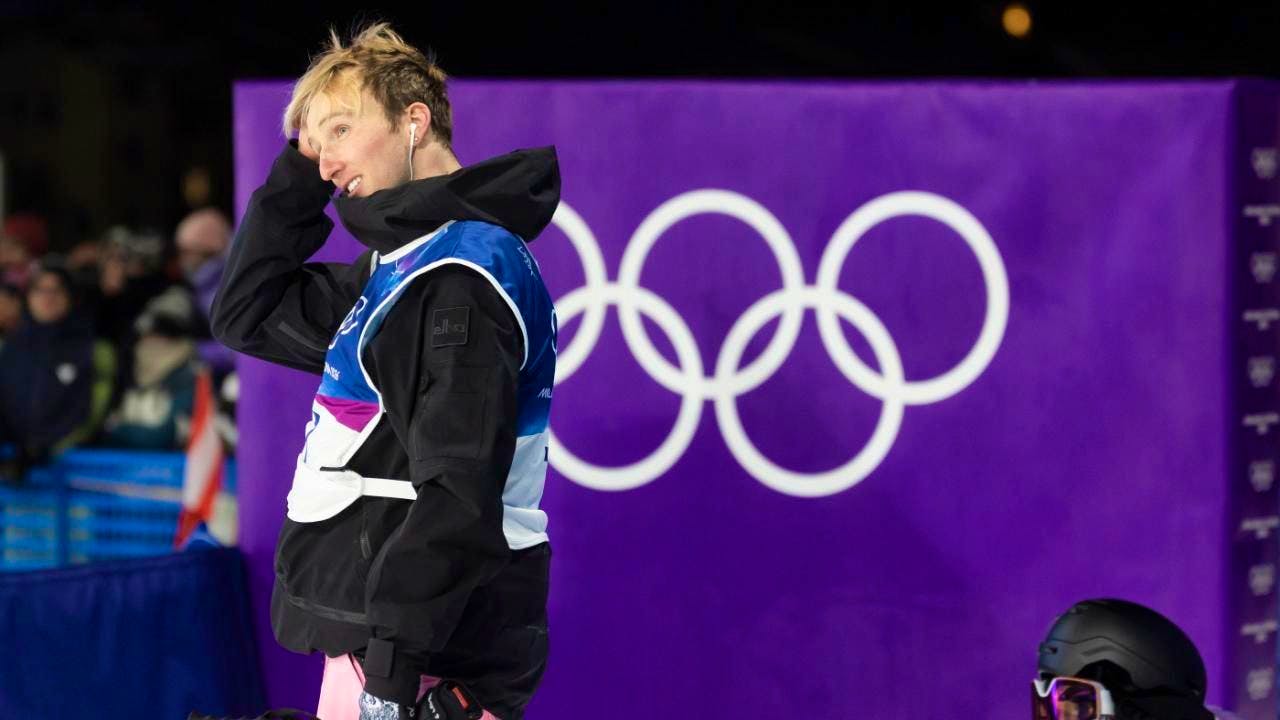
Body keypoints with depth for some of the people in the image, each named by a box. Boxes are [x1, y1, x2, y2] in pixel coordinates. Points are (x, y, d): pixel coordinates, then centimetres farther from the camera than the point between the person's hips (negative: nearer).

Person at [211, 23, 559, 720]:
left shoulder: (461, 281, -16)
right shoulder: (402, 264, 14)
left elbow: (456, 502, -23)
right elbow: (247, 315, 24)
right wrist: (297, 172, 13)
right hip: (381, 633, 10)